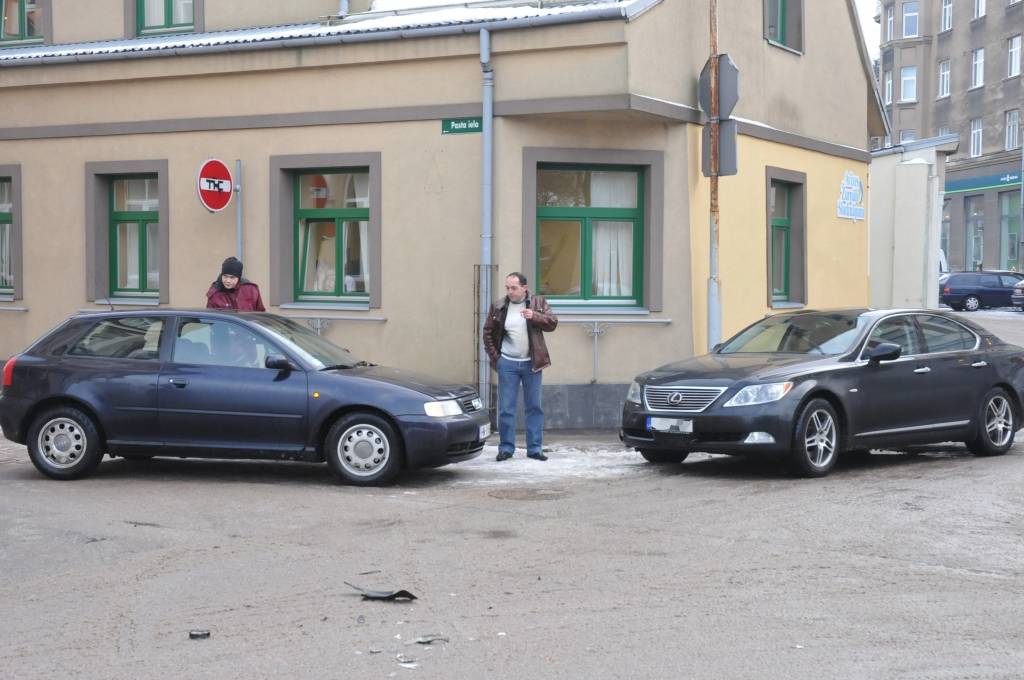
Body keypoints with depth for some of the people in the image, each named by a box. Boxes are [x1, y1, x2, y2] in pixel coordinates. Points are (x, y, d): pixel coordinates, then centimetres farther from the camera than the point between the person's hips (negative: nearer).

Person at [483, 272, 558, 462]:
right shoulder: (498, 307, 1)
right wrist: (494, 356, 0)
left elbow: (552, 323, -7)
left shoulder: (538, 303, 0)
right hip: (507, 364, 0)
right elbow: (488, 333, 8)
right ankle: (506, 447, 10)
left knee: (534, 407, 5)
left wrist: (535, 316, -23)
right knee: (506, 408, 1)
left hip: (531, 363, 0)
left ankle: (534, 448, 12)